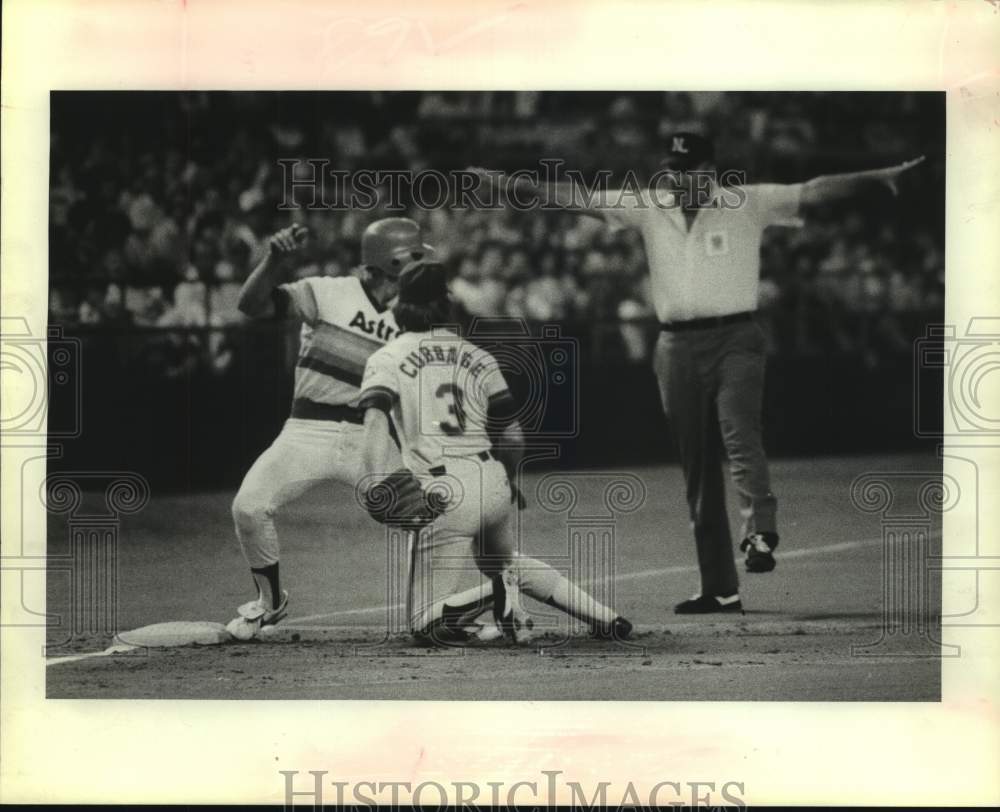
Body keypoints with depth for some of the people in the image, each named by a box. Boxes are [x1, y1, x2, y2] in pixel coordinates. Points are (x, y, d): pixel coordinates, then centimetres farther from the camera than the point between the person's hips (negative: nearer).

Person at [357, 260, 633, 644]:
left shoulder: (386, 358, 3)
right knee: (504, 562, 36)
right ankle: (604, 617, 25)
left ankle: (500, 591, -22)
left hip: (444, 495, -5)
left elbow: (375, 418, -16)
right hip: (493, 483, 5)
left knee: (425, 623, 5)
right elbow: (513, 437, 11)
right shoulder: (477, 356, 12)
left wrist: (375, 482, -29)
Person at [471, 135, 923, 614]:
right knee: (697, 470, 5)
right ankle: (720, 590, 9)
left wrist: (876, 177, -16)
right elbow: (577, 199, 7)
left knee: (740, 434, -28)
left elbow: (813, 192, -6)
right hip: (677, 347, 3)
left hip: (735, 340, -3)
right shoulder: (647, 208, 9)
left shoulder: (747, 204, 1)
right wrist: (515, 185, 0)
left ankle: (759, 532, -39)